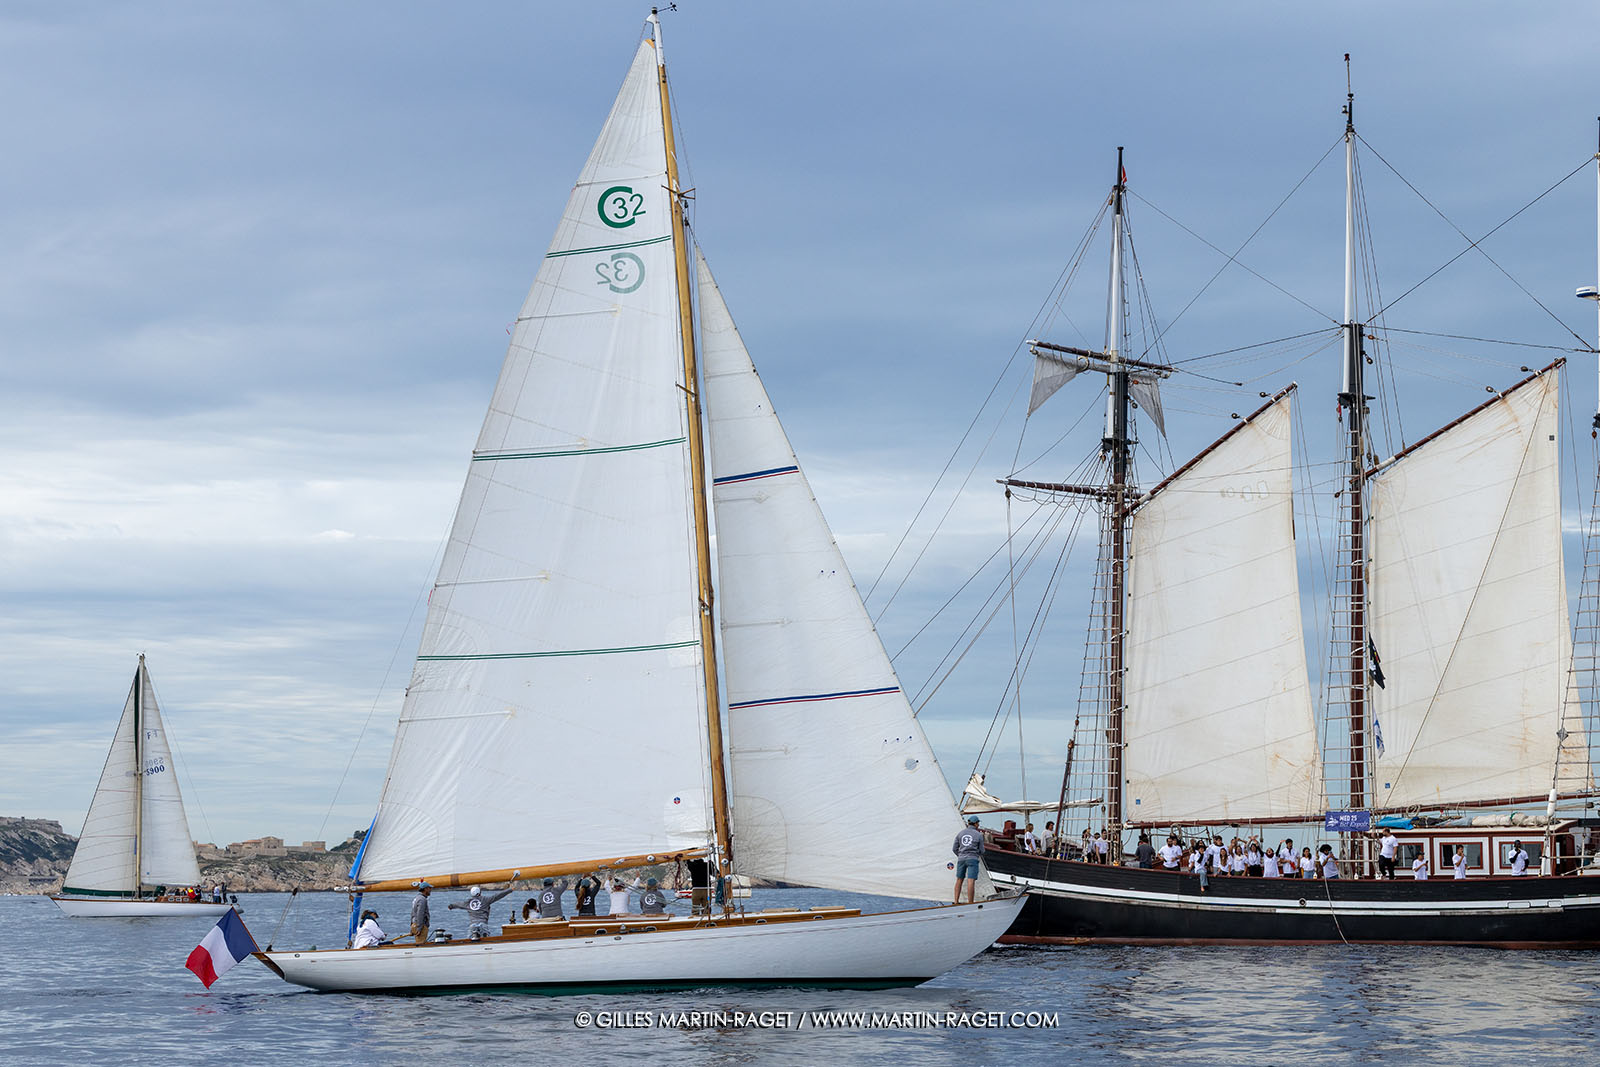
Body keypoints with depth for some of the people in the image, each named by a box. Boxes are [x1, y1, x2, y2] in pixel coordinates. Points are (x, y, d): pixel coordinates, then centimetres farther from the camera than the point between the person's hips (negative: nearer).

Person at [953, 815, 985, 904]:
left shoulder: (960, 833, 7)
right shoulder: (978, 835, -2)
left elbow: (954, 849, 10)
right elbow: (981, 851, 4)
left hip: (961, 859, 4)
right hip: (973, 859, -4)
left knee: (959, 880, 16)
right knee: (971, 881, -9)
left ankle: (956, 902, 16)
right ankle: (970, 904, -13)